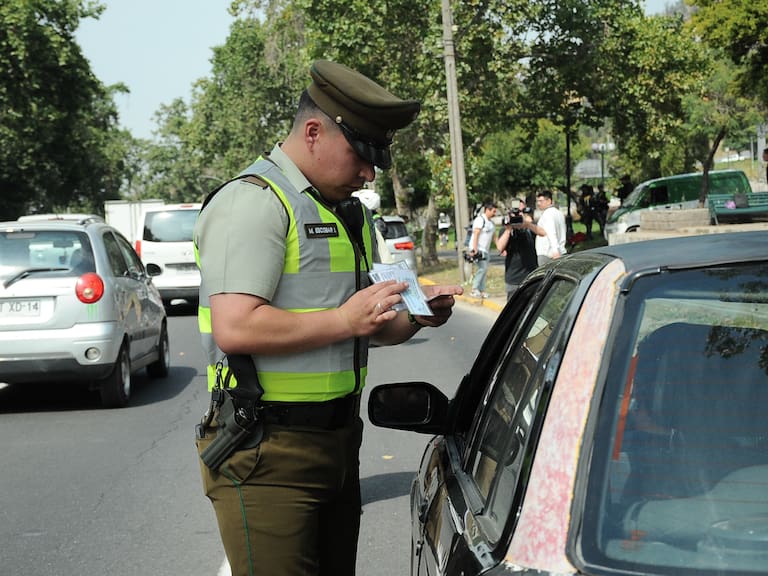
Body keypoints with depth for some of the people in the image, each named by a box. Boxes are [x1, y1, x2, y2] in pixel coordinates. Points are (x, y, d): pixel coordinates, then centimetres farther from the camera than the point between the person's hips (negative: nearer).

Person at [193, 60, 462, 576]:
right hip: (268, 455, -9)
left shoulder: (351, 213, 18)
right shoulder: (253, 202, -12)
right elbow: (234, 329, -24)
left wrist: (416, 316, 5)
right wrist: (343, 319, -20)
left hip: (339, 438, 9)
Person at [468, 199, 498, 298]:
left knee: (484, 270, 6)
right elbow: (475, 234, -17)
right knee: (483, 268, -18)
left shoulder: (491, 223, 18)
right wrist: (474, 249, -24)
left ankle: (481, 290, 10)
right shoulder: (480, 220, -10)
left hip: (485, 250, 9)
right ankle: (475, 289, -16)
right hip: (478, 249, -9)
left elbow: (494, 237, 23)